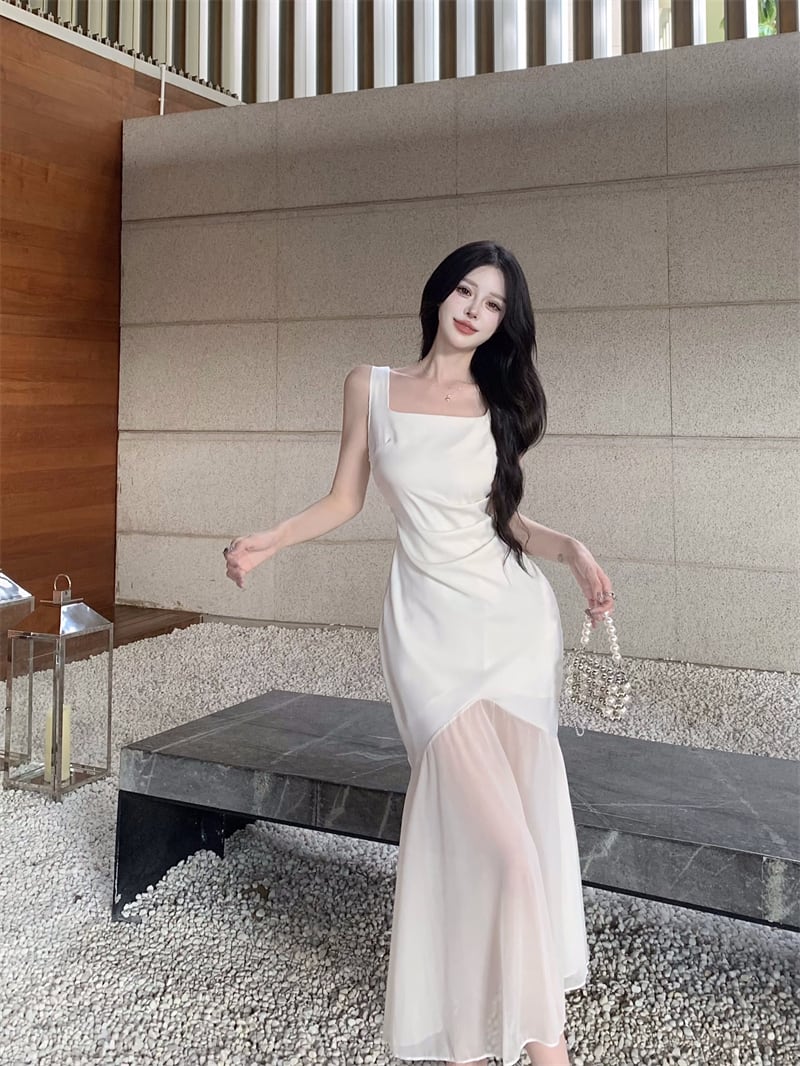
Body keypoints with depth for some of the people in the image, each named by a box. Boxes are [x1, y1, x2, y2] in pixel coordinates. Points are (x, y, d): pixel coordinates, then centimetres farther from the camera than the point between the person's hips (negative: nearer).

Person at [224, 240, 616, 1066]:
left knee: (505, 814, 4)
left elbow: (503, 515, 14)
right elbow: (344, 501, 10)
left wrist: (570, 550, -3)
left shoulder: (498, 401, 8)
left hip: (516, 615, 3)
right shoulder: (370, 388, 5)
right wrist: (265, 543, -3)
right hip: (431, 625, -2)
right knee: (492, 830, -10)